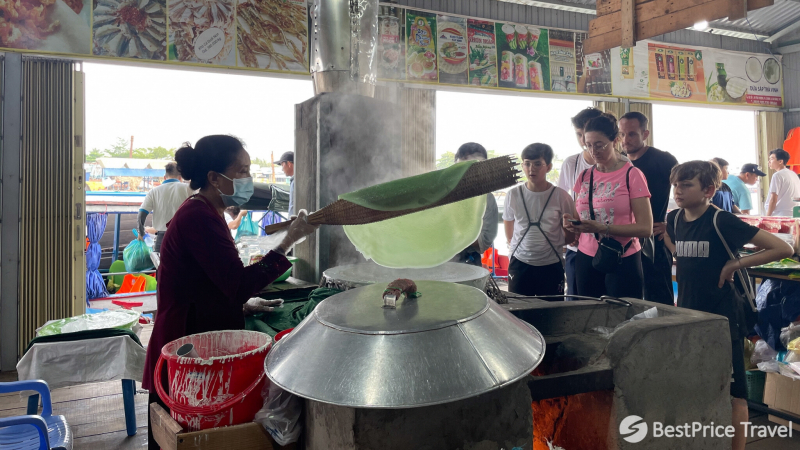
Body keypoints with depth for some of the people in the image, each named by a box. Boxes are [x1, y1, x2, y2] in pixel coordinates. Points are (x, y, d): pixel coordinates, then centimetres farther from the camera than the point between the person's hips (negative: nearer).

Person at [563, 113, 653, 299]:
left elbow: (645, 228, -11)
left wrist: (603, 228, -21)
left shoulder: (632, 175, -5)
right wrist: (572, 223, -3)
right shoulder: (584, 177, 9)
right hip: (586, 259, 4)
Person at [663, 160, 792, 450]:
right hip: (687, 312, 6)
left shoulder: (722, 222, -16)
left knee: (732, 390, 5)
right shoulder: (674, 219, 1)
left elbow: (782, 249, -18)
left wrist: (735, 264, -17)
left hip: (722, 316, -6)